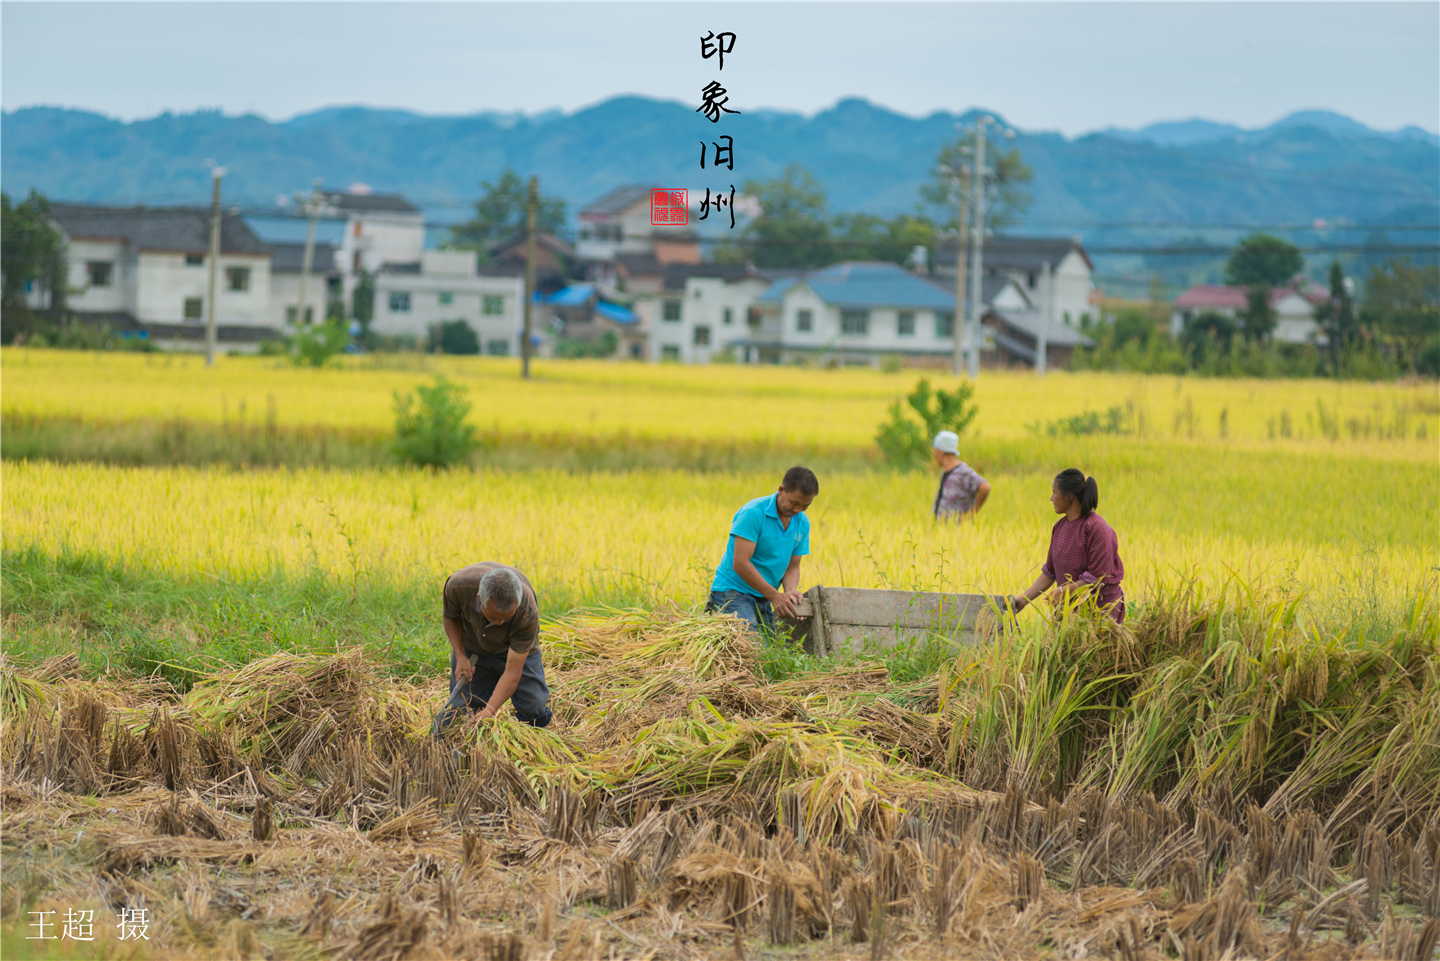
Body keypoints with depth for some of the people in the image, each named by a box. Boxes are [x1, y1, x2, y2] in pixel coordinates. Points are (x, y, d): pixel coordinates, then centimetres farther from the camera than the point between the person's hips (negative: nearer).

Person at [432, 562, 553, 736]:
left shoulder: (528, 614, -40)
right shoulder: (459, 586, -36)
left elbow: (512, 672, -35)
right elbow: (450, 616, -10)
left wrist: (489, 711, -45)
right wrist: (460, 657, -20)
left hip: (518, 649, -1)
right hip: (472, 649, 1)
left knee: (536, 714, -6)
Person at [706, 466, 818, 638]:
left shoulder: (802, 523, 5)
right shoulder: (753, 514, -18)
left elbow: (792, 566, 11)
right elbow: (740, 564, -22)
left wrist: (791, 592, -13)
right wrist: (775, 595, -21)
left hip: (763, 599, 7)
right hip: (732, 591, -7)